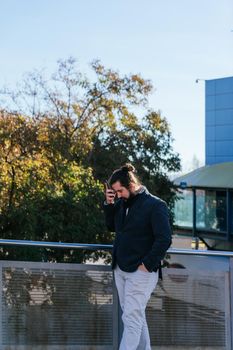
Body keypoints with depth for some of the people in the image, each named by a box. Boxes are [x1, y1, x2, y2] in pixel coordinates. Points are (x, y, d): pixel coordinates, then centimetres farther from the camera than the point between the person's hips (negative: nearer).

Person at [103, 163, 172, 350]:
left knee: (132, 318, -11)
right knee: (136, 317, 14)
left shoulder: (155, 205, -12)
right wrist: (109, 204, 4)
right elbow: (112, 226, 20)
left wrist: (147, 265, -17)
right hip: (120, 270, 8)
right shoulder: (122, 203, 9)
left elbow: (164, 239, -16)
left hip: (141, 272, -8)